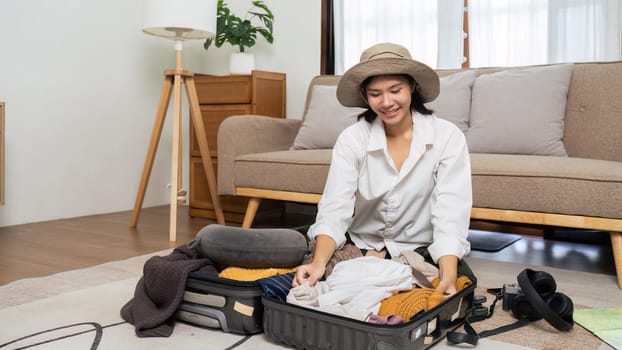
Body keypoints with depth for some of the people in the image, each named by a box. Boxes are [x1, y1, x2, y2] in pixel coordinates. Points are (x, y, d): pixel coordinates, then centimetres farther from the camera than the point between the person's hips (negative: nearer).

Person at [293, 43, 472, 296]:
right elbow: (335, 210, -16)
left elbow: (451, 215, -19)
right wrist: (319, 263, -35)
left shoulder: (447, 137, -11)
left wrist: (449, 278, -36)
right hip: (360, 249, 0)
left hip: (422, 251, 0)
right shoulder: (351, 139, -7)